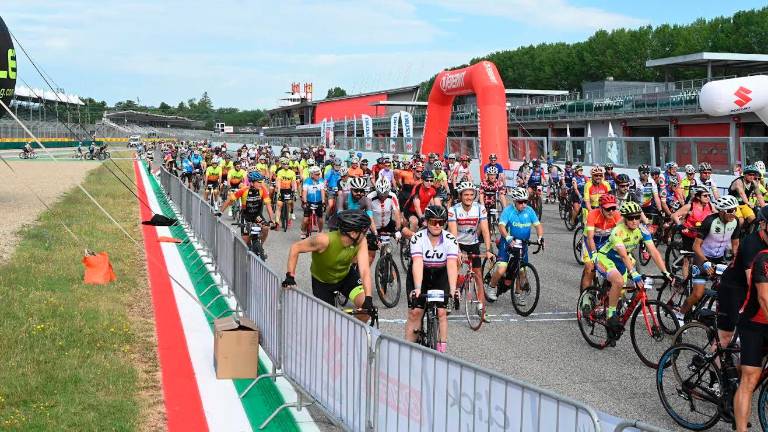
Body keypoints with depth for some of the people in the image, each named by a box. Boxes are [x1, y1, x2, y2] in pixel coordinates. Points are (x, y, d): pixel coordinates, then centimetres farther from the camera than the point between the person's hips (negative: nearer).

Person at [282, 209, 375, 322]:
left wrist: (368, 298, -46)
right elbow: (295, 248, -26)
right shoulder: (325, 240, -37)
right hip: (322, 281, -2)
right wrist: (290, 276, -31)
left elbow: (365, 270, -33)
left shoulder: (361, 241, -27)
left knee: (366, 305, -20)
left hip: (346, 275, 2)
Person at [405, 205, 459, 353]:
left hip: (440, 276, 1)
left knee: (441, 312, -11)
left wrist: (452, 289, -44)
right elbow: (417, 263, -35)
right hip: (419, 276, -1)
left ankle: (442, 349, -4)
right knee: (415, 312, -9)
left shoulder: (450, 239, -20)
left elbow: (452, 265, -31)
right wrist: (417, 288, -47)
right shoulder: (418, 238, -23)